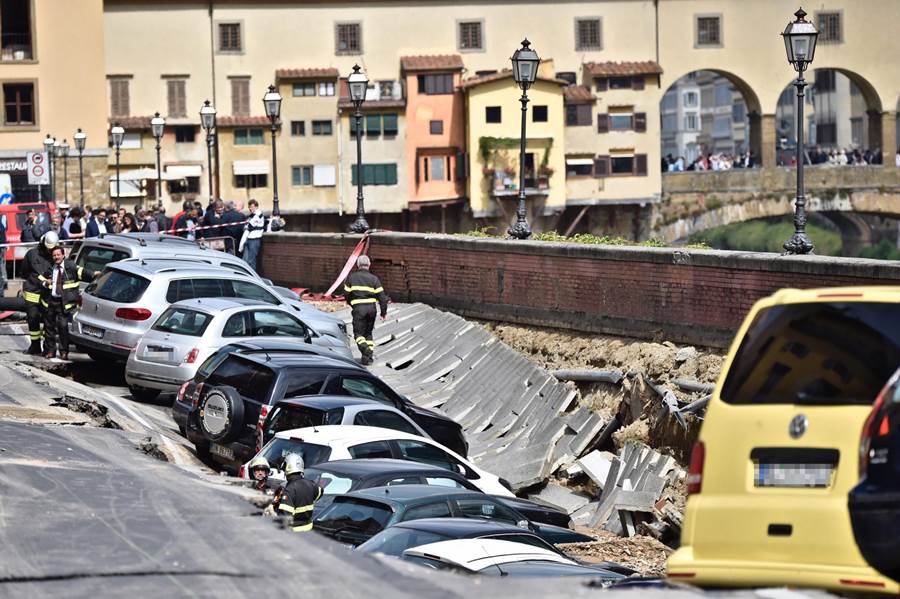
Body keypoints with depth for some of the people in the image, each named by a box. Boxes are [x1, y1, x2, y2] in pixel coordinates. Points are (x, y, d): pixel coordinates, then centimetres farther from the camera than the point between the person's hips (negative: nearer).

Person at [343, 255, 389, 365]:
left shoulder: (352, 277, 2)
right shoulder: (374, 279, 4)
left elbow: (346, 293, 9)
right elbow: (381, 296, 2)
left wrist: (351, 304, 28)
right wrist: (384, 312, 10)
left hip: (358, 308, -3)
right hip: (371, 308, 3)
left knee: (358, 333, 1)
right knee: (368, 332, 17)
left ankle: (365, 349, -28)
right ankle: (369, 357, 13)